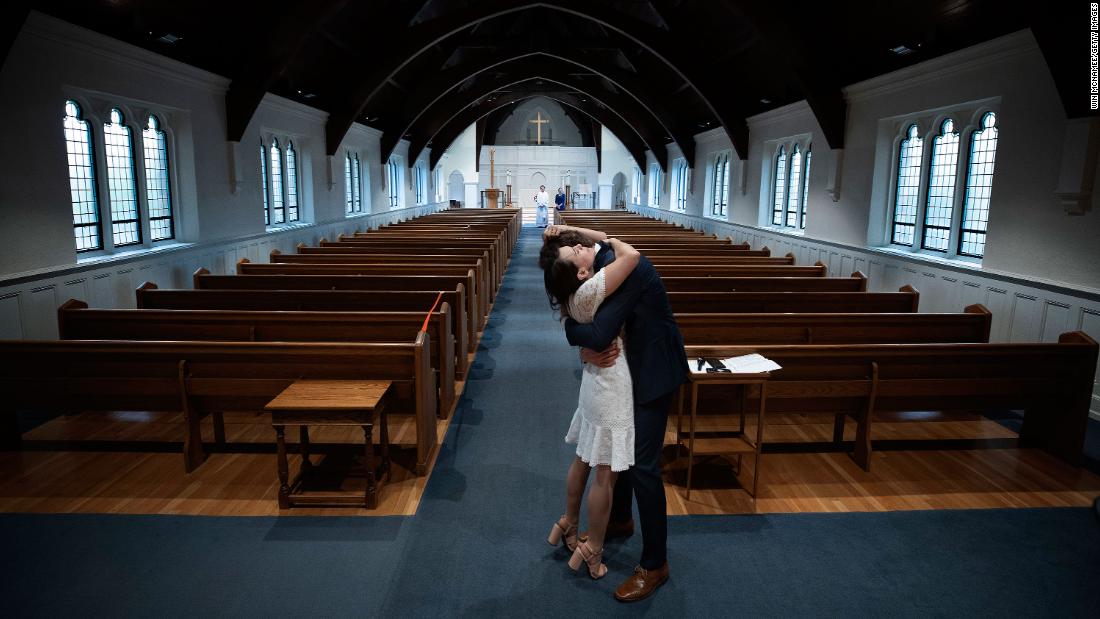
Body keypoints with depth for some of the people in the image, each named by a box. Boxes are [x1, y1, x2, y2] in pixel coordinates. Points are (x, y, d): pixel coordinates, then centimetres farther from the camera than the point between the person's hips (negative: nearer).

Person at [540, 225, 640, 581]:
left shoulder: (576, 287, -1)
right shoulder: (586, 292, -26)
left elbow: (604, 241, 10)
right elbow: (632, 255, -32)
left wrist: (565, 232, -4)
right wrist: (611, 242, -11)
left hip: (599, 379, 9)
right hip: (613, 383, -9)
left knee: (584, 460, 23)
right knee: (606, 473, 5)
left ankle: (568, 524, 40)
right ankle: (592, 550, 19)